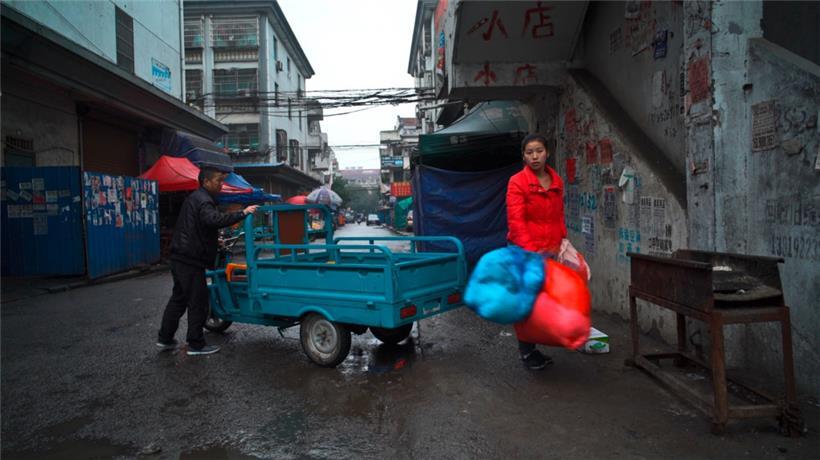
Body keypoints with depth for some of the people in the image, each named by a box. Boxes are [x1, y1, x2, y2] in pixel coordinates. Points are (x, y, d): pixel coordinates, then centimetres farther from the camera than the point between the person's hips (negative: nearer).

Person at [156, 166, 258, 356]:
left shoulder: (195, 198, 18)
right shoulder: (203, 201, -15)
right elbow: (214, 219, -36)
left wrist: (216, 240, 26)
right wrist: (242, 213, -35)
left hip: (180, 257, 10)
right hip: (191, 260, -10)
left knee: (178, 298, 19)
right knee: (198, 303, -1)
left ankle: (164, 339, 27)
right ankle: (196, 345, 7)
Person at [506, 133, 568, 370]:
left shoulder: (557, 181, 9)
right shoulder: (518, 182, -10)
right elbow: (516, 220, -18)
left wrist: (563, 239, 8)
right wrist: (530, 250, -26)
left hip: (550, 251, 6)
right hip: (524, 251, -6)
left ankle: (532, 348, 25)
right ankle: (527, 352, 17)